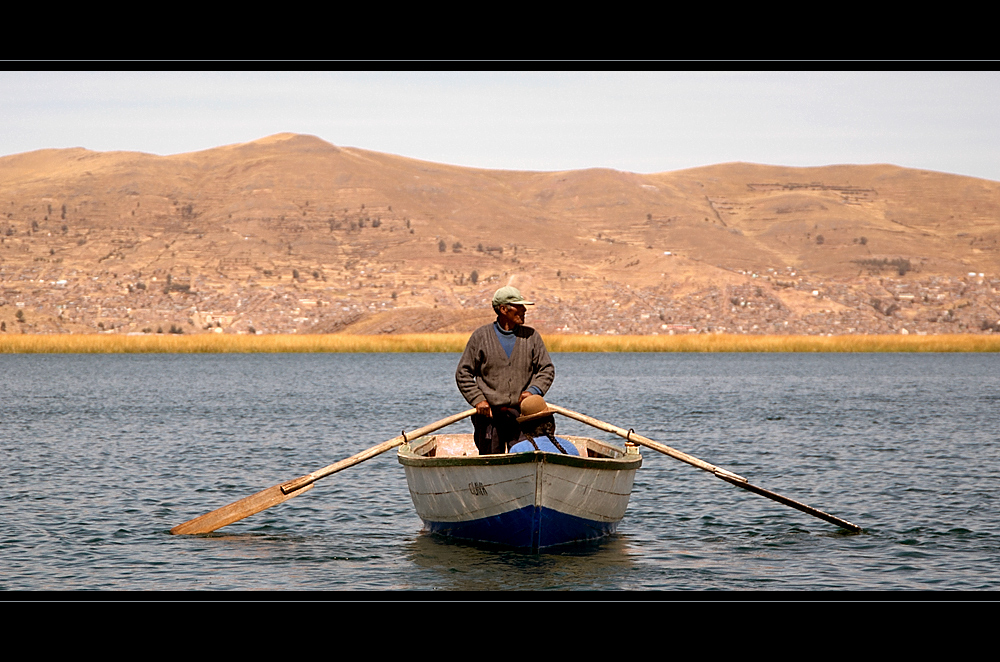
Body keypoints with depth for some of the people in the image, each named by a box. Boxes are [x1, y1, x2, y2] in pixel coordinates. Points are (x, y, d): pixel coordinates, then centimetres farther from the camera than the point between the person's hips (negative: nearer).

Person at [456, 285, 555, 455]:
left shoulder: (531, 336, 10)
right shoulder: (481, 336, 4)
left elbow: (547, 369, 11)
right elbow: (463, 374, 7)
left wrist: (533, 390, -7)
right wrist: (477, 399, -6)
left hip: (522, 413, 1)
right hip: (489, 413, -1)